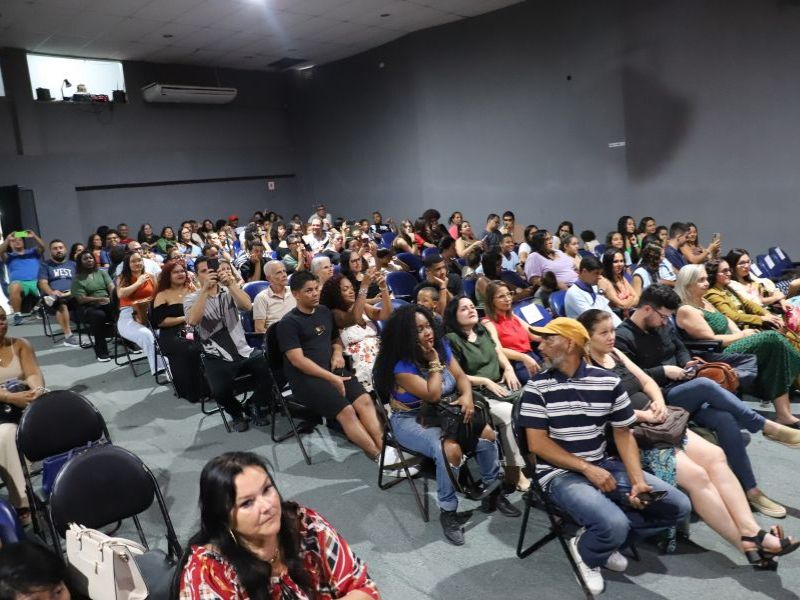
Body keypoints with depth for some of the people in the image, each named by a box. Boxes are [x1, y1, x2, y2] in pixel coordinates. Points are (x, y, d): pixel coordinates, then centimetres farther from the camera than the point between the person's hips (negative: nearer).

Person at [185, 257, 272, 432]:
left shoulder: (229, 292, 8)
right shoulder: (191, 299, 3)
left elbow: (247, 306, -12)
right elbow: (192, 321, -20)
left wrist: (231, 283, -23)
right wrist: (205, 289, -22)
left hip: (244, 351, 2)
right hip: (217, 358, -2)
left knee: (271, 370, -21)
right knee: (220, 390, -29)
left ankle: (256, 406, 8)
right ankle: (236, 413, 7)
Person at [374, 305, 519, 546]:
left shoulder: (441, 346, 0)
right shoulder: (400, 365, -21)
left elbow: (460, 376, -1)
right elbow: (433, 395, -25)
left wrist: (467, 396, -21)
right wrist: (434, 362, -19)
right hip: (412, 420, -6)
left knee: (486, 433, -15)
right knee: (450, 449, -33)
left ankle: (493, 491, 5)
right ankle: (447, 512, -15)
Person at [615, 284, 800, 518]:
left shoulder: (663, 325, 13)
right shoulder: (623, 337, -12)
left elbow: (681, 349, 25)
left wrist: (686, 363, 2)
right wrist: (664, 371, -17)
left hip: (686, 393, 7)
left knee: (725, 419, -21)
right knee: (705, 385, -33)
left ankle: (751, 490, -15)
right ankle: (767, 427, -20)